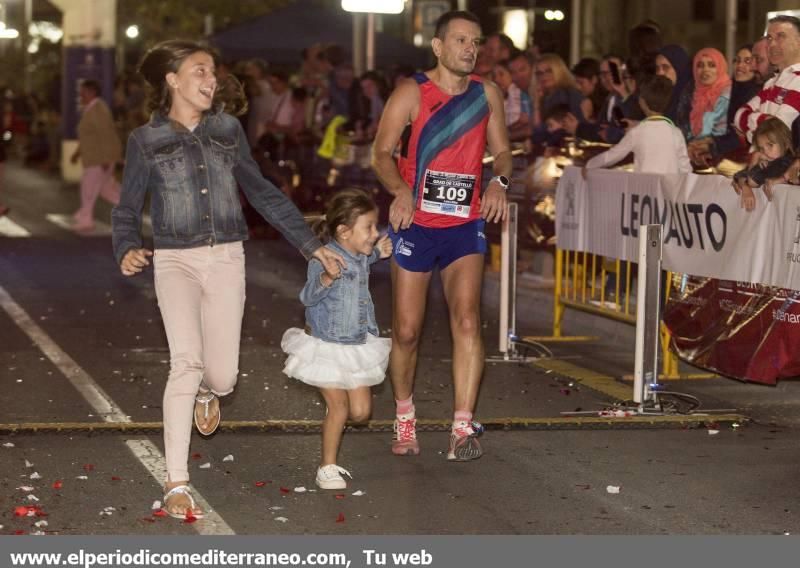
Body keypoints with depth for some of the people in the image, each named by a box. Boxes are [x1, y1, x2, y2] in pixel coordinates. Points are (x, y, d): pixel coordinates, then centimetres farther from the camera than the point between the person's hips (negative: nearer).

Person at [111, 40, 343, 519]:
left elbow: (263, 194, 13)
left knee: (222, 376, 0)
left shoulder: (228, 130, 6)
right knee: (187, 362, -20)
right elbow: (127, 210, 4)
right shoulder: (146, 141, 0)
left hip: (227, 260, 3)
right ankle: (177, 482, -13)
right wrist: (128, 250, -18)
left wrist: (312, 245, 11)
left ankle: (206, 391, 42)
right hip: (175, 260, -2)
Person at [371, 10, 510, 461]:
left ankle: (463, 429, -17)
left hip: (465, 226, 1)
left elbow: (501, 150, 11)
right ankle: (405, 418, 29)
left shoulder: (487, 94, 4)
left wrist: (499, 181, -12)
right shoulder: (412, 93, -6)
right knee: (407, 331, 6)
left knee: (467, 320, -16)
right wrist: (401, 190, -30)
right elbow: (382, 153, -11)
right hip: (416, 225, -1)